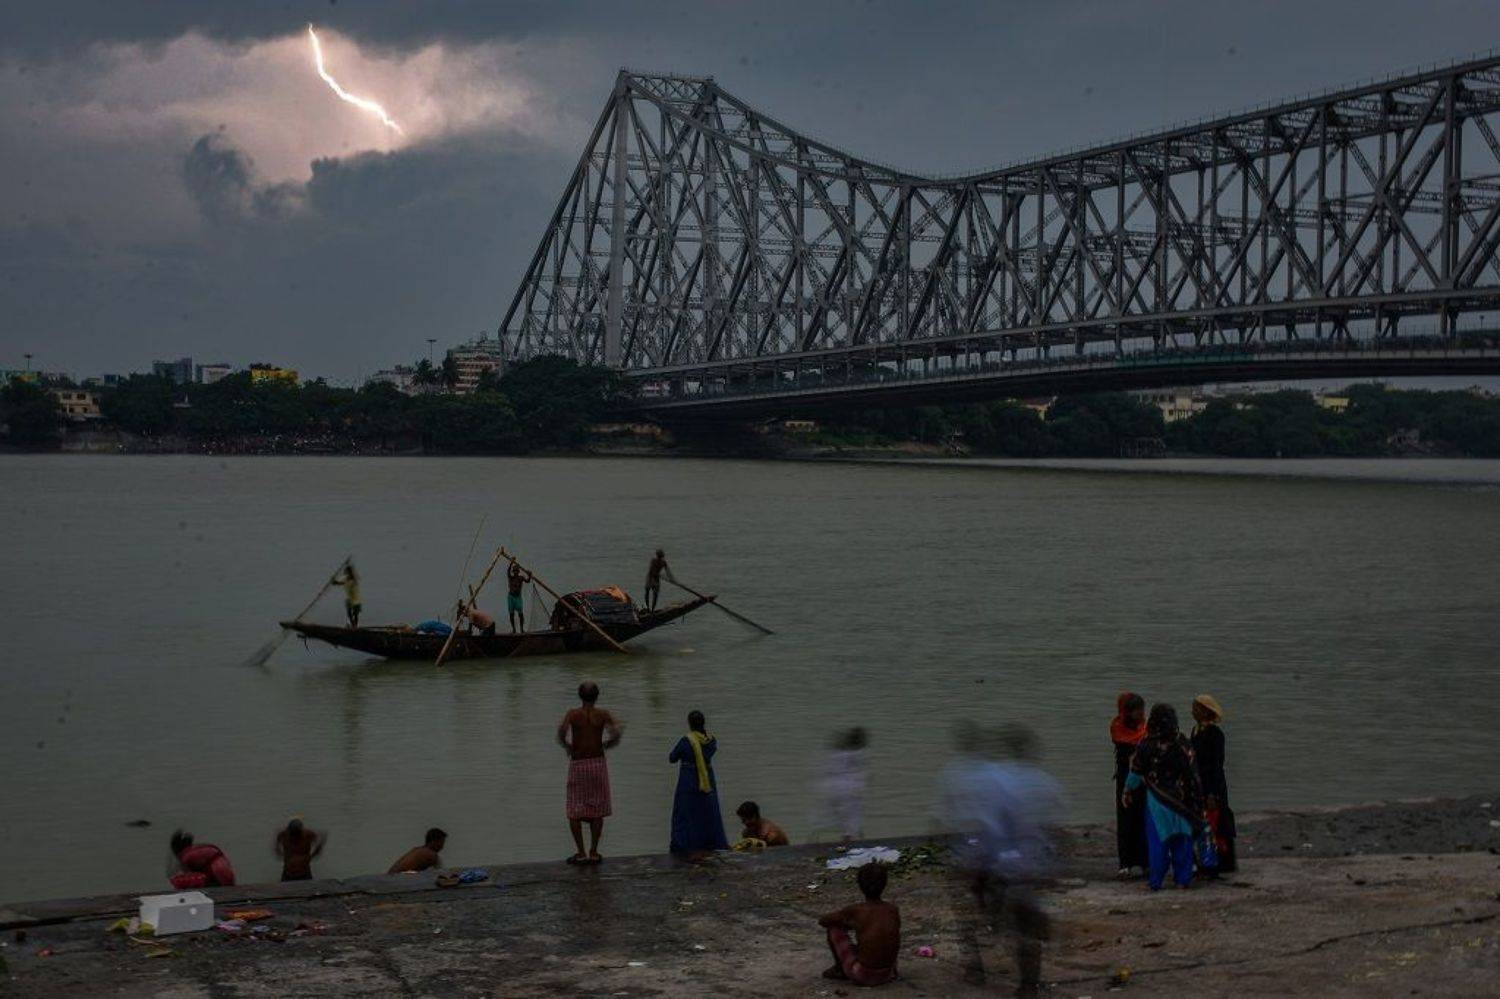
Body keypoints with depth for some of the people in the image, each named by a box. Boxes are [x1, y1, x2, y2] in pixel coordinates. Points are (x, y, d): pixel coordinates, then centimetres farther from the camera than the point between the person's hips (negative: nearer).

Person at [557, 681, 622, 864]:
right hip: (598, 763, 1)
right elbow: (618, 731, -15)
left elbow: (561, 731, -21)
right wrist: (606, 745, 4)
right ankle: (594, 852, 7)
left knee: (574, 811, 6)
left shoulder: (572, 714, -4)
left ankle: (580, 853, 1)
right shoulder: (603, 714, -1)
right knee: (597, 810, 9)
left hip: (577, 765, -1)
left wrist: (567, 747, -1)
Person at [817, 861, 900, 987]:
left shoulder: (854, 910, -10)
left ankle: (839, 969, 22)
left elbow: (822, 921, 6)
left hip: (861, 976, -4)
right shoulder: (894, 910, 0)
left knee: (833, 927, 11)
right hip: (886, 975, 4)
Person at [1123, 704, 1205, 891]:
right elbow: (1193, 772, -3)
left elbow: (1136, 771, 0)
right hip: (1181, 799, 1)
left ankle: (1155, 881, 6)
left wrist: (1128, 791, 17)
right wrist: (1197, 801, 6)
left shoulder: (1147, 744, -9)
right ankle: (1183, 879, 13)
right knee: (1182, 840, 10)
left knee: (1157, 840, 5)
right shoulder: (1182, 744, -7)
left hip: (1156, 800, -1)